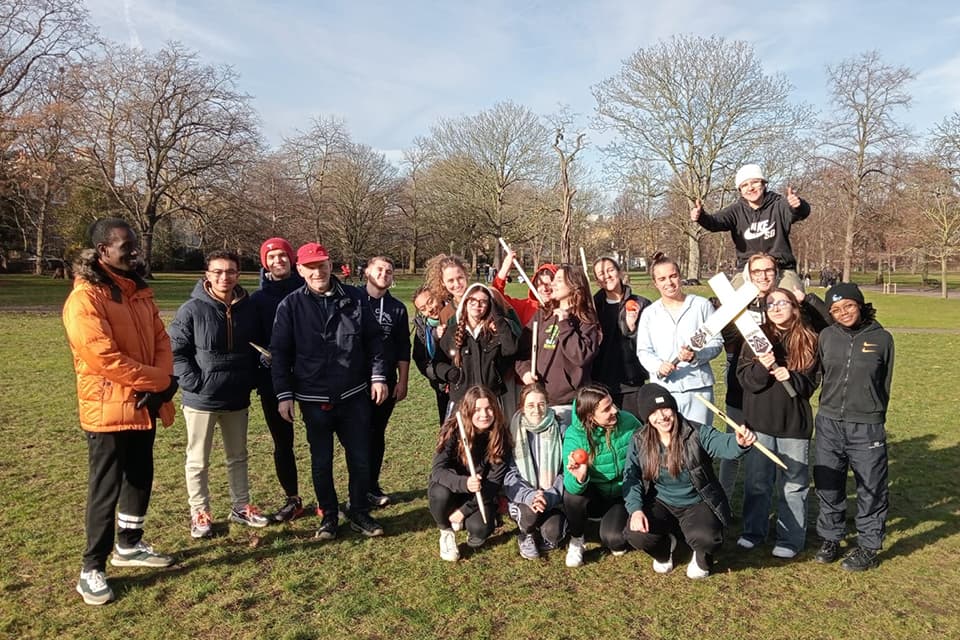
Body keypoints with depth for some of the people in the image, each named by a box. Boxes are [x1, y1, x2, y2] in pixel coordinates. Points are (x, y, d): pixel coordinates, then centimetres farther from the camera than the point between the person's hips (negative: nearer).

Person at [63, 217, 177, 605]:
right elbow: (104, 357, -24)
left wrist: (160, 383, -10)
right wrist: (159, 380, -16)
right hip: (108, 409, -8)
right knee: (105, 490, 1)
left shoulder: (139, 291, 9)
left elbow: (160, 338, 7)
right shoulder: (85, 299, -17)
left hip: (144, 406, 8)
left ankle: (129, 546, 36)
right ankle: (92, 570, 15)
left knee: (140, 480, 18)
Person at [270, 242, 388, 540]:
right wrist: (284, 395, -5)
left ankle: (360, 513, 27)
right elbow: (280, 353, -1)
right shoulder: (290, 306, -3)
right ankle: (328, 515, 28)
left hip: (354, 396, 1)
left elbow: (374, 339, 4)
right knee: (321, 461, 11)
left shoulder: (354, 299, 0)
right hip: (314, 400, -1)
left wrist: (378, 376, -2)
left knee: (360, 458, 9)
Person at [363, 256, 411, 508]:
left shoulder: (397, 308, 7)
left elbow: (403, 348, 8)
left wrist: (403, 381, 4)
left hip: (386, 382, 2)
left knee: (377, 433, 10)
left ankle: (372, 485, 21)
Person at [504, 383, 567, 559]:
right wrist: (529, 495, -25)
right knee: (530, 511, -31)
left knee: (553, 533, -25)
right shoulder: (514, 432, -4)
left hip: (553, 500, 0)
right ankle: (526, 534, 4)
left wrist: (549, 496, -21)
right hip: (522, 499, 0)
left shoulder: (560, 431, -3)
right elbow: (509, 475, -8)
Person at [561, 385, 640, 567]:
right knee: (573, 493, -32)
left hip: (623, 497, 0)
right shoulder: (574, 435, -21)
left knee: (612, 539, -25)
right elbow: (571, 485, -27)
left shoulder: (628, 422, -16)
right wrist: (579, 478, -51)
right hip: (592, 497, 0)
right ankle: (576, 540, -2)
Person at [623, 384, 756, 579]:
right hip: (661, 504, 2)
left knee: (705, 537, -33)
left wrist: (739, 442, -60)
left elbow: (722, 443, -35)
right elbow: (631, 477, -8)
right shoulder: (639, 441, -7)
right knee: (636, 534, -25)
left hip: (697, 504, -2)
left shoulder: (697, 433, -16)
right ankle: (665, 550, 16)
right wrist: (635, 509, -24)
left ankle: (702, 559, 10)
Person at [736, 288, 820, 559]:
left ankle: (791, 538, 21)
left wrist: (791, 377, -17)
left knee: (794, 483, 7)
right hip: (759, 420, 1)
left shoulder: (808, 340, 0)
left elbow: (813, 382, 2)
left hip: (794, 422, -1)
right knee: (757, 480, 12)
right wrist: (762, 367, -23)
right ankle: (753, 530, 27)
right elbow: (744, 377, -4)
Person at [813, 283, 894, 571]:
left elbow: (885, 385, 6)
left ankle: (868, 547, 23)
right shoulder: (827, 336, 1)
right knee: (827, 485, 11)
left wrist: (873, 417, 10)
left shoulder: (881, 338, -3)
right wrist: (830, 409, 8)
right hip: (829, 424, 2)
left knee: (871, 490, 6)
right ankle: (830, 539, 28)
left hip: (866, 428, -2)